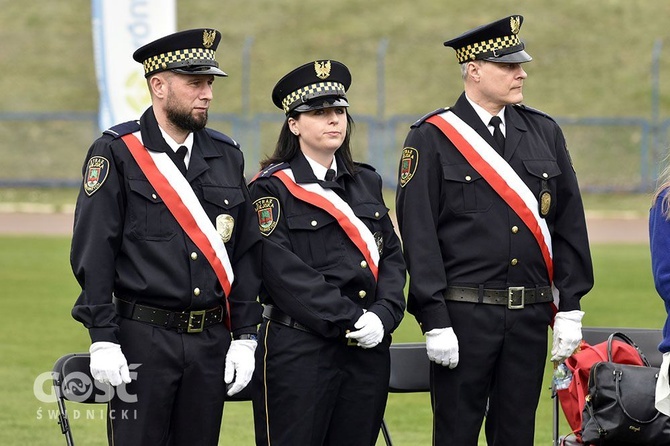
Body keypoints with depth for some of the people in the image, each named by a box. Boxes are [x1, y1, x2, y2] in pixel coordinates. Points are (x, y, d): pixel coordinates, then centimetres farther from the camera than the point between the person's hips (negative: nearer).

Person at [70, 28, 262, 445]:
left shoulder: (227, 156, 11)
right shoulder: (117, 153, -4)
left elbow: (247, 251, 12)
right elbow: (93, 253, -8)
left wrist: (245, 336, 6)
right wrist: (103, 340, -13)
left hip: (212, 342, 5)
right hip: (142, 339, -5)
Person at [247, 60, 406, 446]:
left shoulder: (367, 182, 16)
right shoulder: (272, 188, -3)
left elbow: (392, 256, 11)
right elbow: (285, 272, -13)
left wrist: (383, 315, -8)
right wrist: (349, 320, -17)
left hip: (369, 350, 6)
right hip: (299, 351, -6)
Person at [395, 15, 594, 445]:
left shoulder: (545, 132, 10)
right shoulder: (431, 139, -4)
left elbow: (569, 225, 11)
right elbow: (419, 236, -8)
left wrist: (570, 308, 4)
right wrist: (435, 323, -13)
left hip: (531, 314, 4)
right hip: (465, 314, -4)